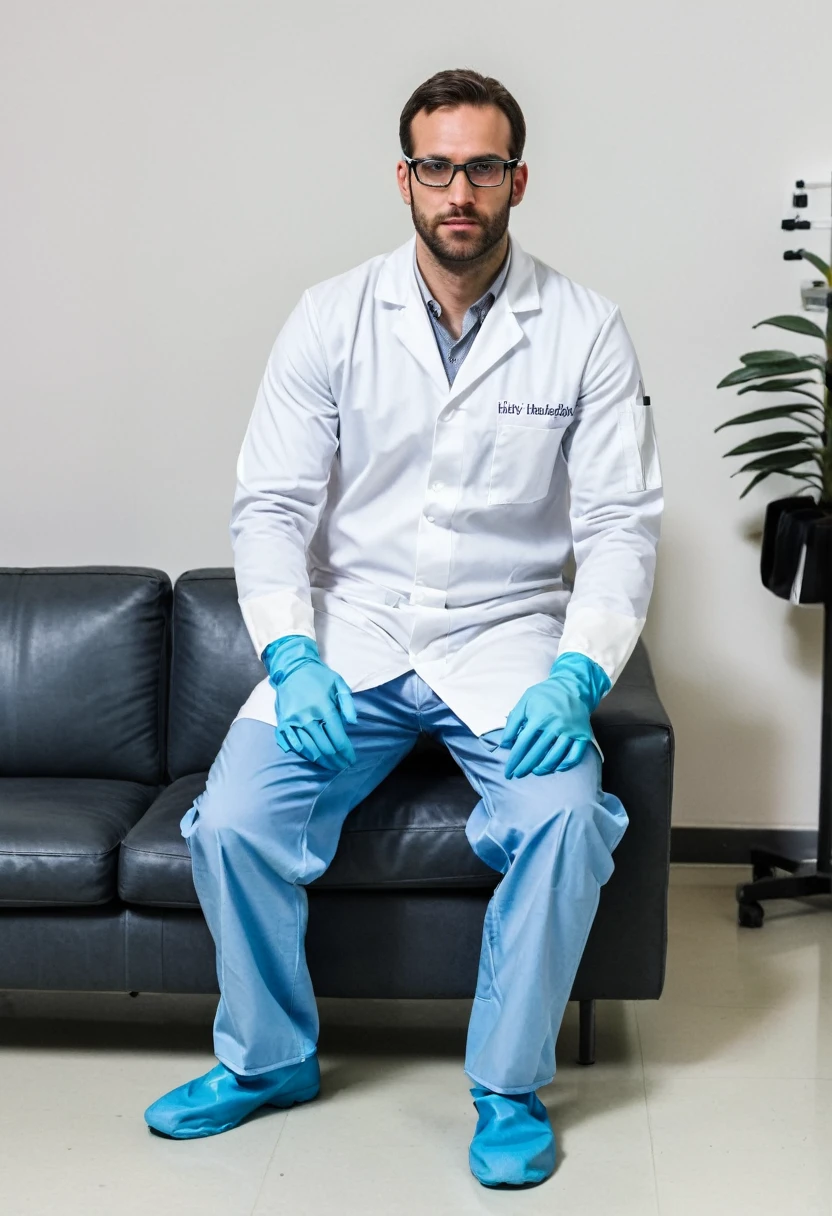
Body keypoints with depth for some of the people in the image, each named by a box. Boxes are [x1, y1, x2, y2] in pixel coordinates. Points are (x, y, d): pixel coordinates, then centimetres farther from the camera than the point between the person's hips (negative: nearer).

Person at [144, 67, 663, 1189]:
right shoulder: (332, 317, 1)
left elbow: (622, 526, -3)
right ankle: (268, 1057, 10)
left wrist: (575, 676, -19)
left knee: (563, 819, -28)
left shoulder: (585, 329, -1)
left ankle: (510, 1085, -3)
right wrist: (292, 658, -16)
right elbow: (270, 504, 0)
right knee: (230, 822, -18)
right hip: (348, 634, 1)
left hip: (508, 636, -1)